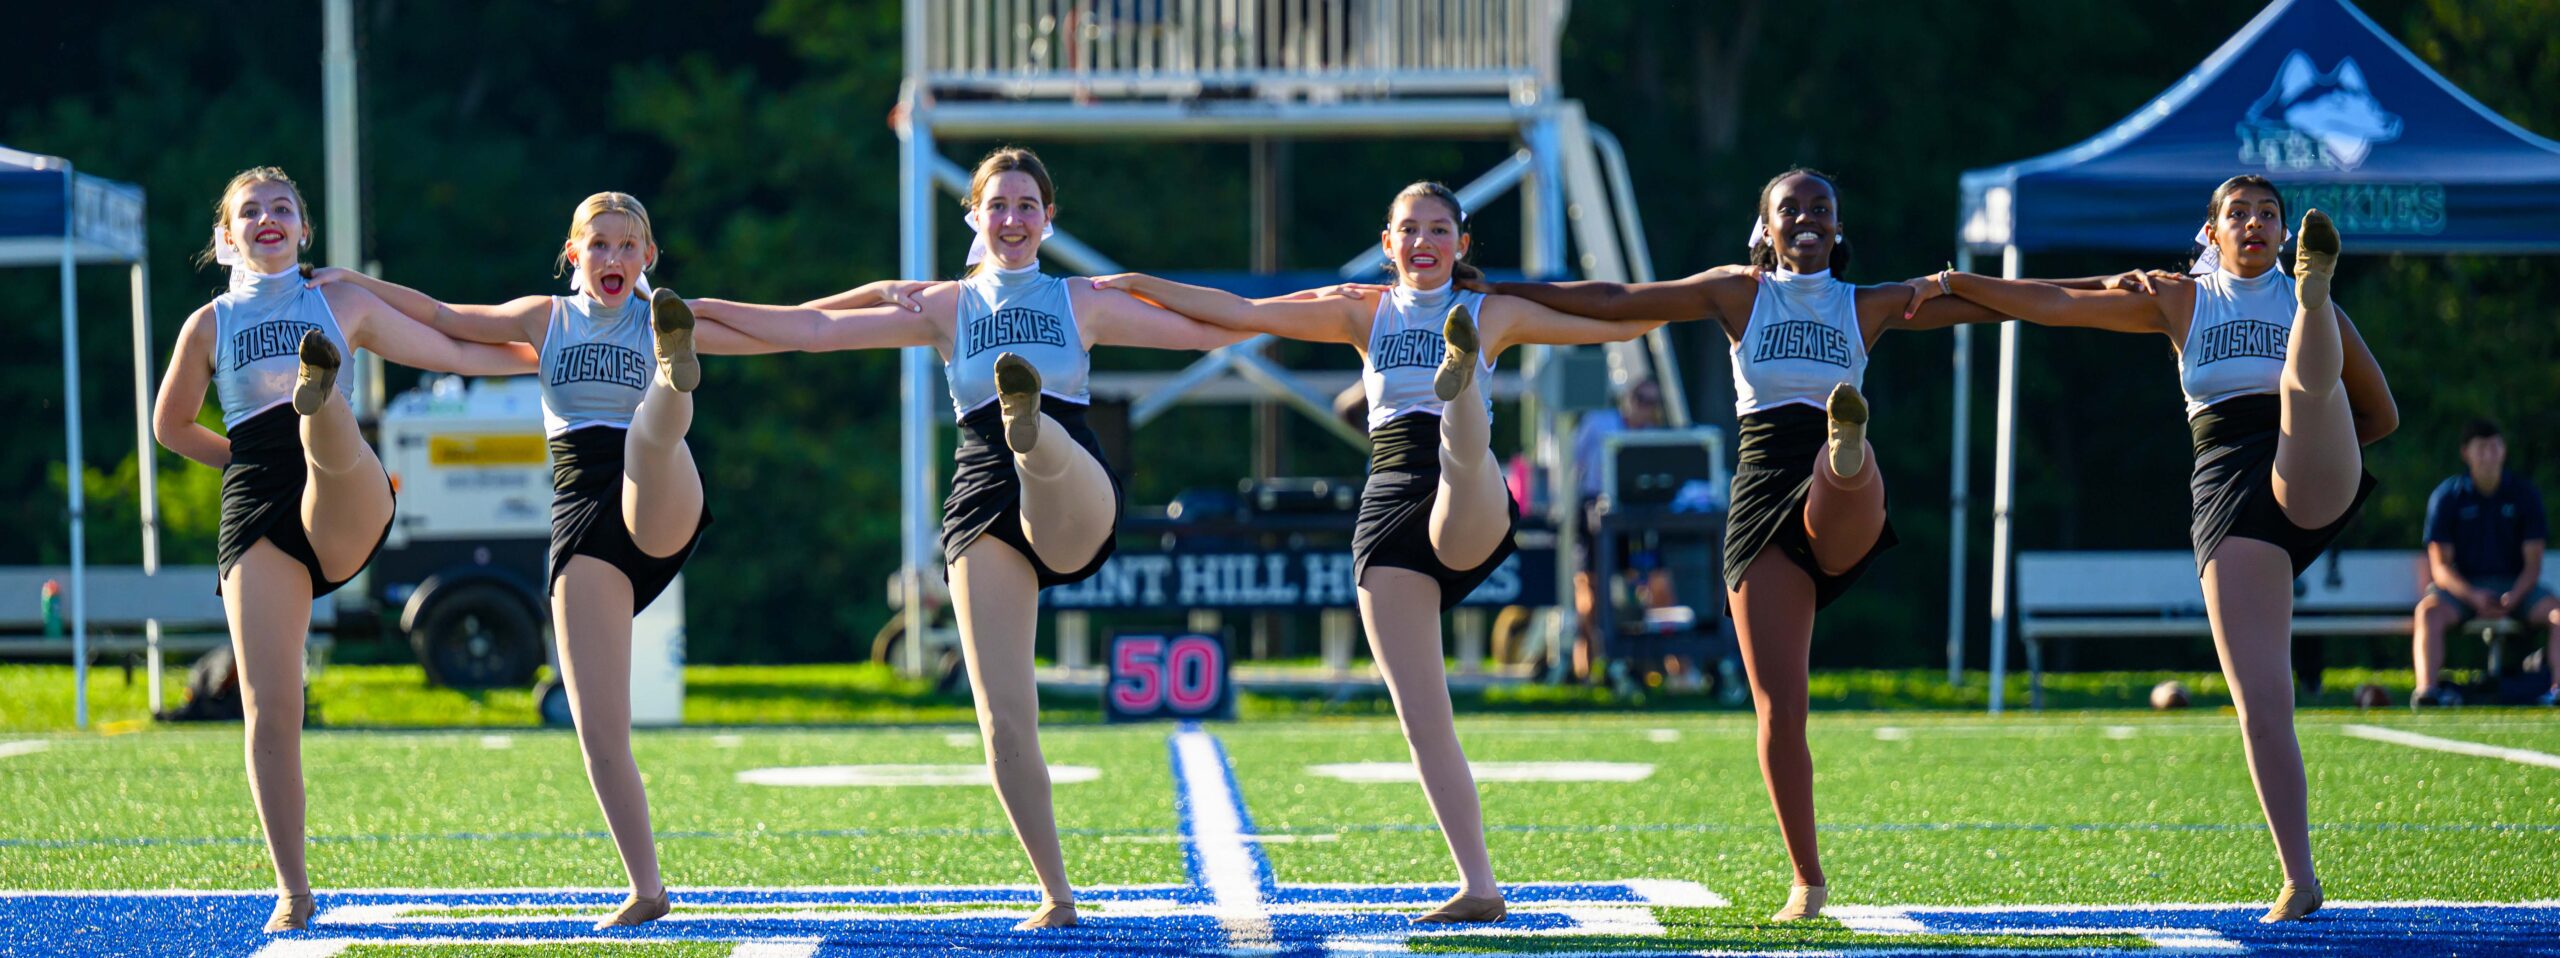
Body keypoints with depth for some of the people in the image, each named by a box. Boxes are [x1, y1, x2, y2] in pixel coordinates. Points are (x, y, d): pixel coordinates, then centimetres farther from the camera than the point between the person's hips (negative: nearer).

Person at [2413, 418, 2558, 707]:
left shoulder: (2524, 493, 2)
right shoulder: (2447, 496, -1)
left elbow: (2533, 563, 1)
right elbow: (2440, 565, -4)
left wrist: (2514, 597, -21)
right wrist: (2473, 596, -24)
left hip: (2515, 585, 1)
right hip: (2461, 585, -1)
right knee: (2430, 611, -34)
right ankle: (2427, 689, -47)